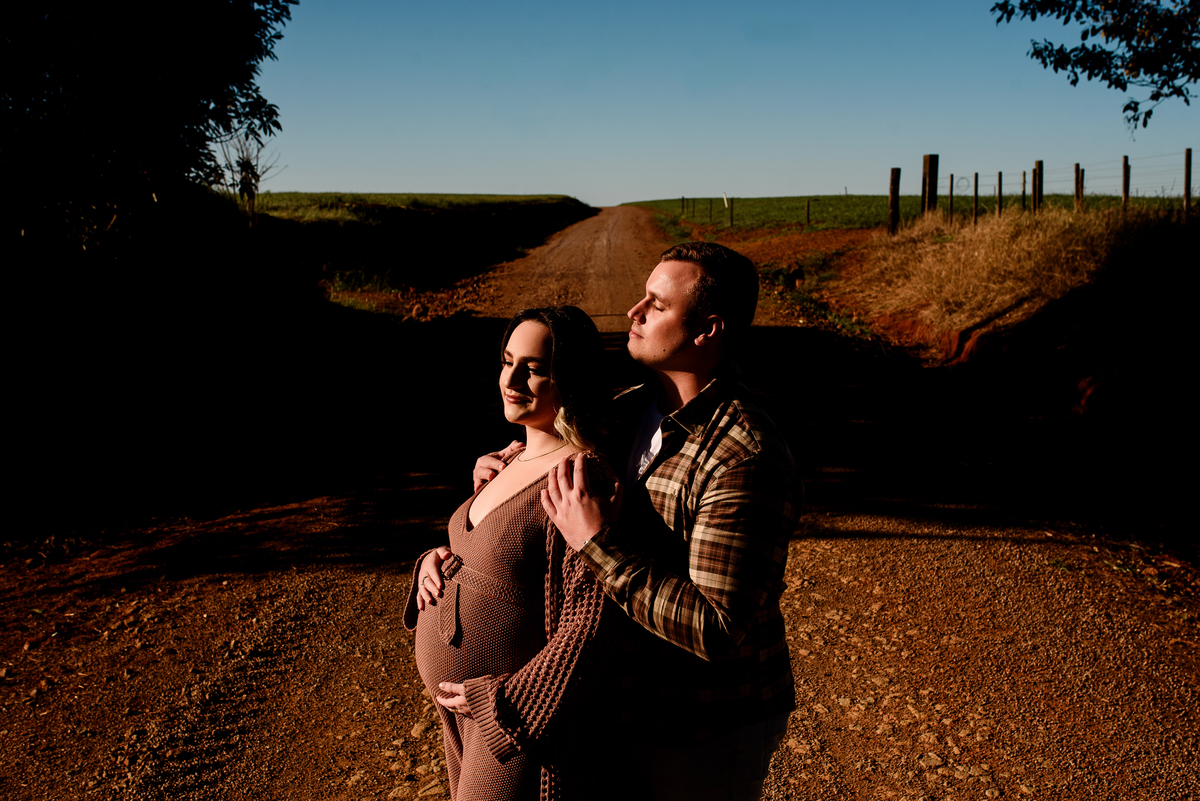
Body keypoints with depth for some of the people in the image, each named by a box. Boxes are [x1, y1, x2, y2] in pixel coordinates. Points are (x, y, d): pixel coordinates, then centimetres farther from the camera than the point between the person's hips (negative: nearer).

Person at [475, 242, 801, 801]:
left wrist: (598, 546, -31)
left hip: (707, 730, -8)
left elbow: (716, 630, -31)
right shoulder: (635, 409, -1)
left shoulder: (745, 461, -28)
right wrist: (510, 460, -1)